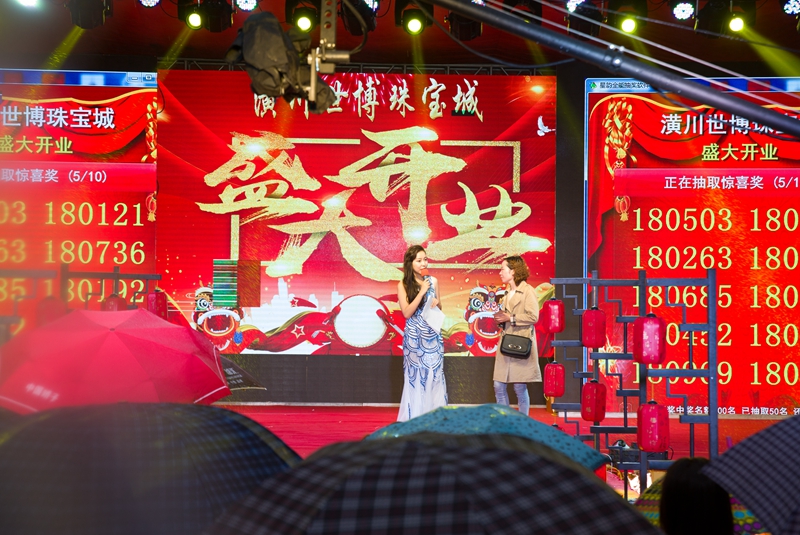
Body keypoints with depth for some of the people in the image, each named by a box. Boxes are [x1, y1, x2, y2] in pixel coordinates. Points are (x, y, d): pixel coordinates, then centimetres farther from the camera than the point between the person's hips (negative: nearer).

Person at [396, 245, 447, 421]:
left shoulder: (433, 281, 4)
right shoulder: (403, 285, -5)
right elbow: (407, 313, -13)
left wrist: (436, 304, -8)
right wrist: (422, 292, -17)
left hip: (433, 335, 3)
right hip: (414, 337, -3)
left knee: (434, 373, 3)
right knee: (415, 375, 1)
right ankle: (414, 417, 9)